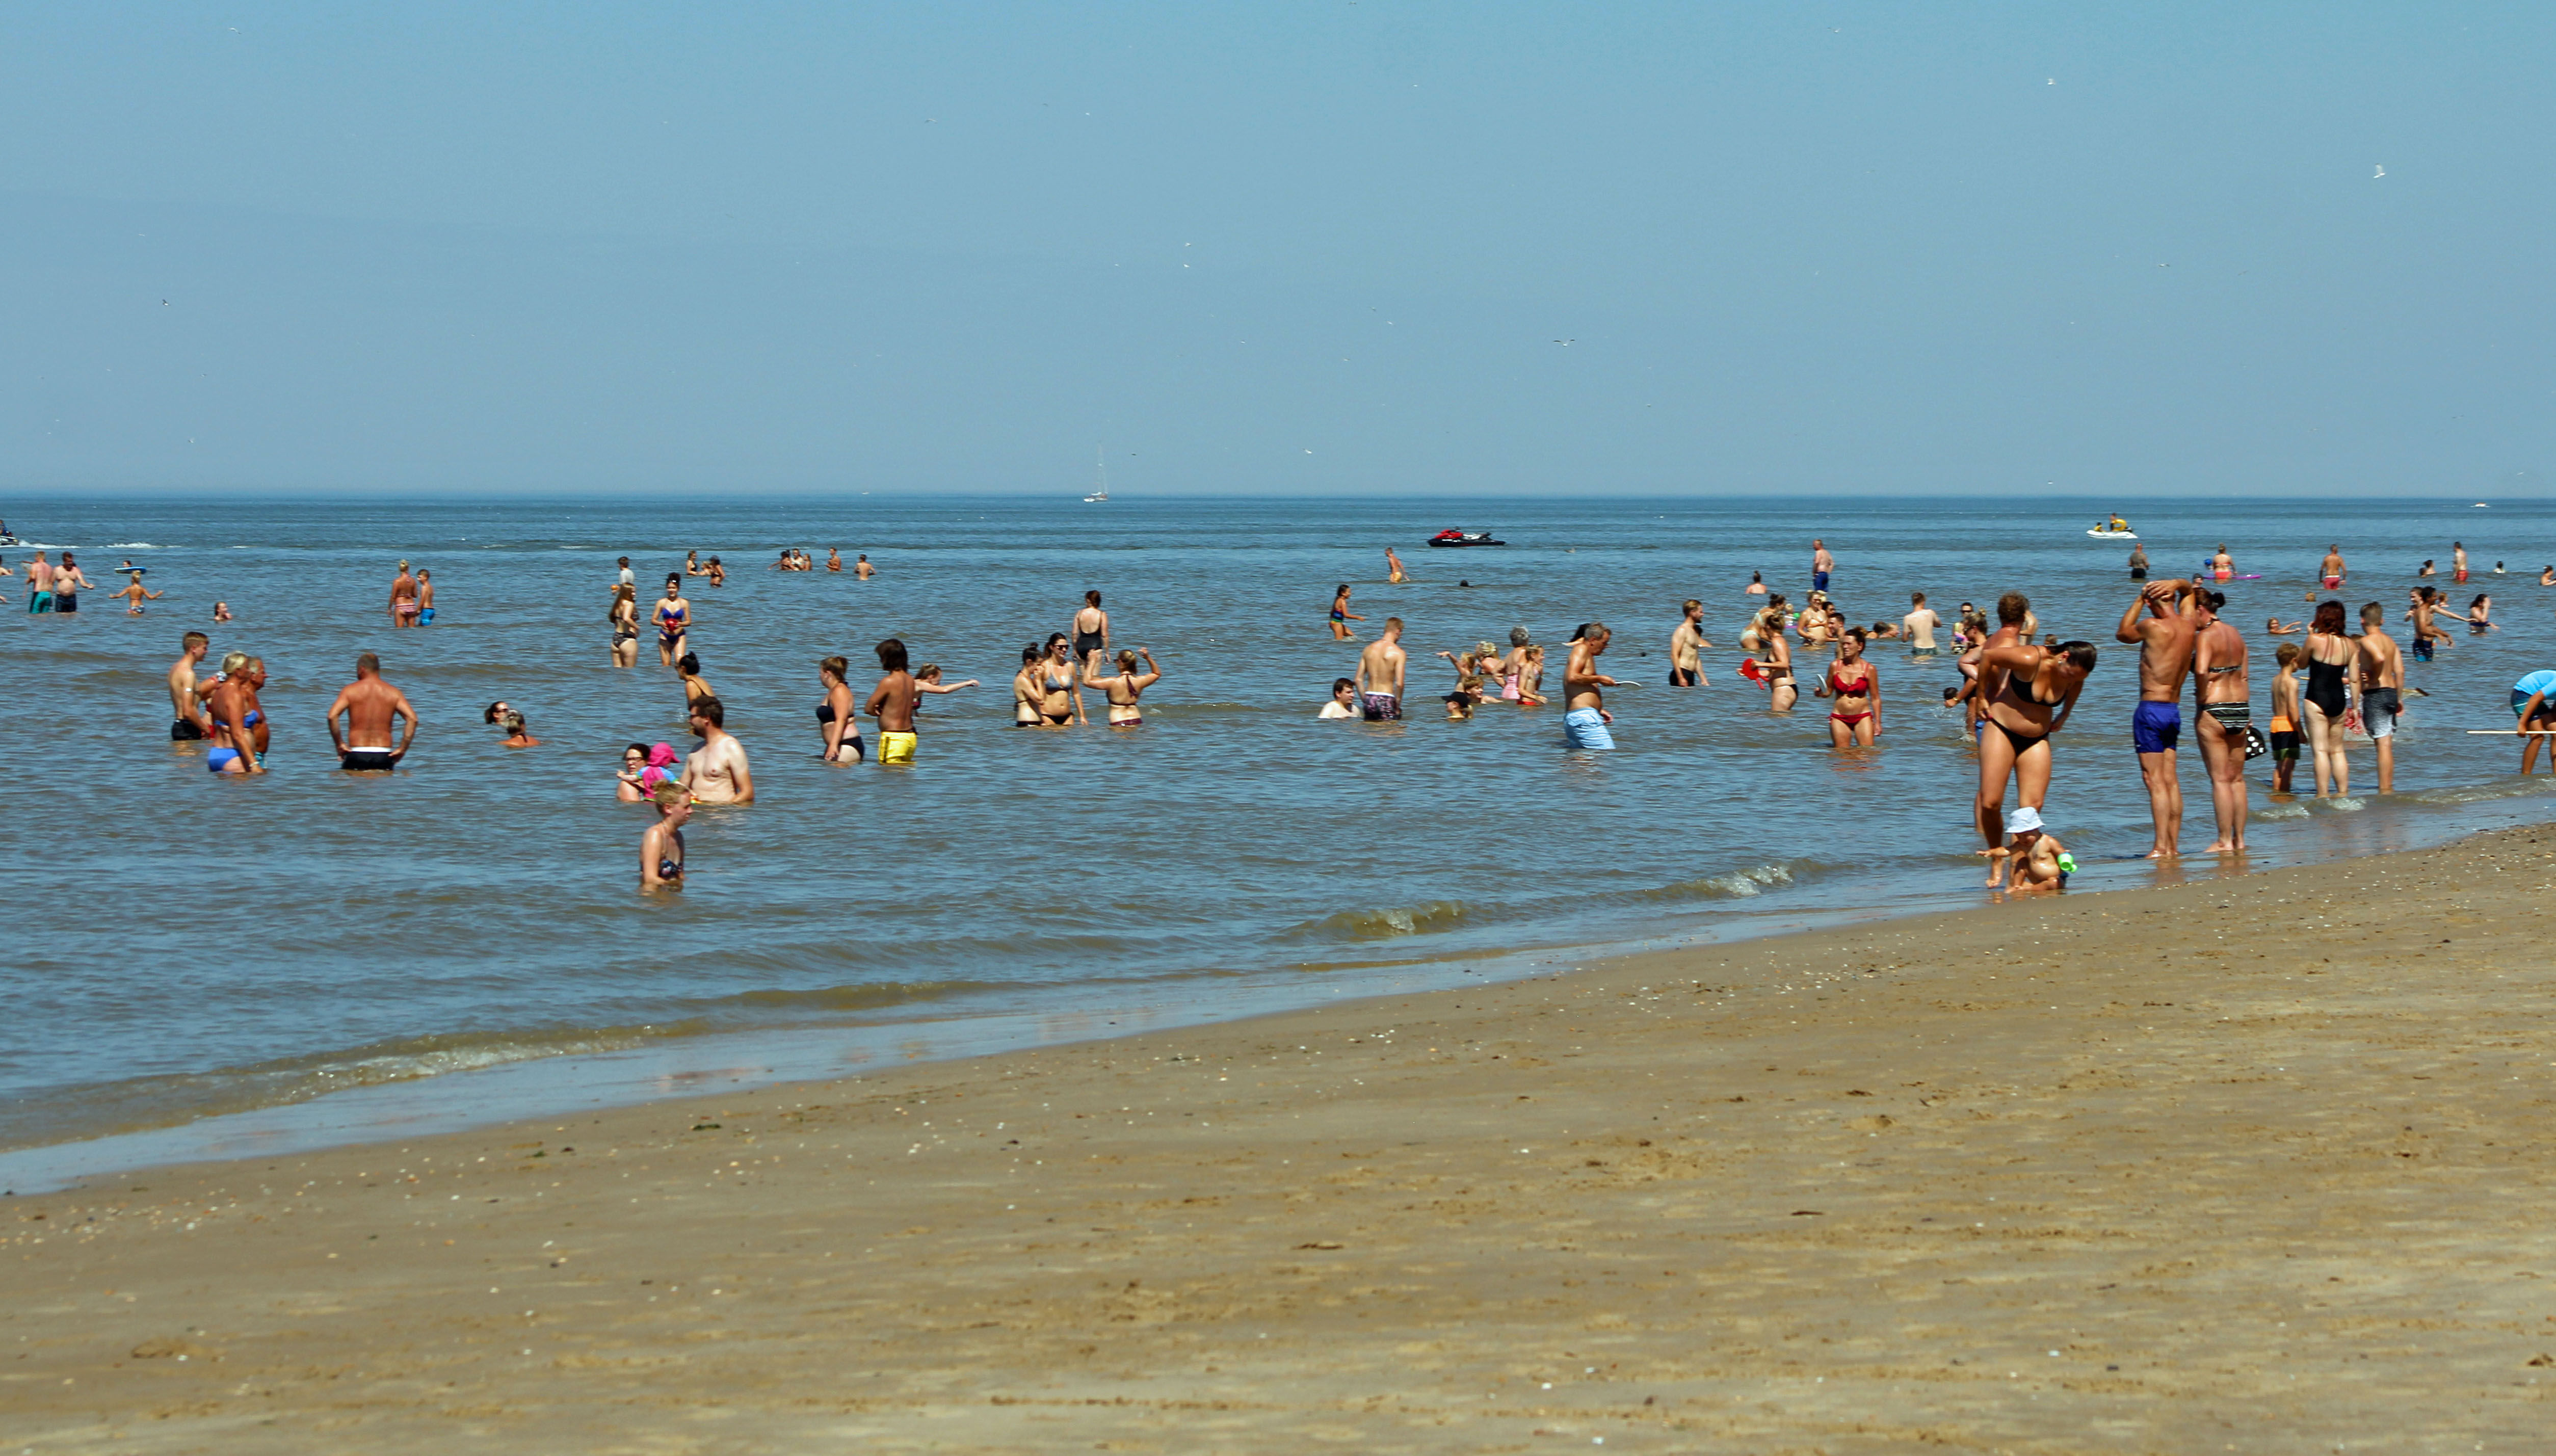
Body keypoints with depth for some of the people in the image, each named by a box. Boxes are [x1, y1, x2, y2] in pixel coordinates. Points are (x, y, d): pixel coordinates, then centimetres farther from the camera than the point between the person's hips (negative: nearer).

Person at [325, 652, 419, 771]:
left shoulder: (350, 691, 3)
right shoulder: (393, 693, 8)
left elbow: (332, 716, -10)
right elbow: (412, 719, -3)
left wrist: (339, 744, -1)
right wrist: (402, 749, 1)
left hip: (357, 756, -1)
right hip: (383, 755, 1)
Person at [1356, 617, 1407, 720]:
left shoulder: (1369, 649, 7)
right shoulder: (1398, 652, -8)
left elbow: (1358, 680, 8)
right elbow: (1399, 683, -14)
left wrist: (1365, 700, 16)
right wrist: (1398, 707, -2)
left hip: (1370, 700, 5)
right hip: (1386, 699, -5)